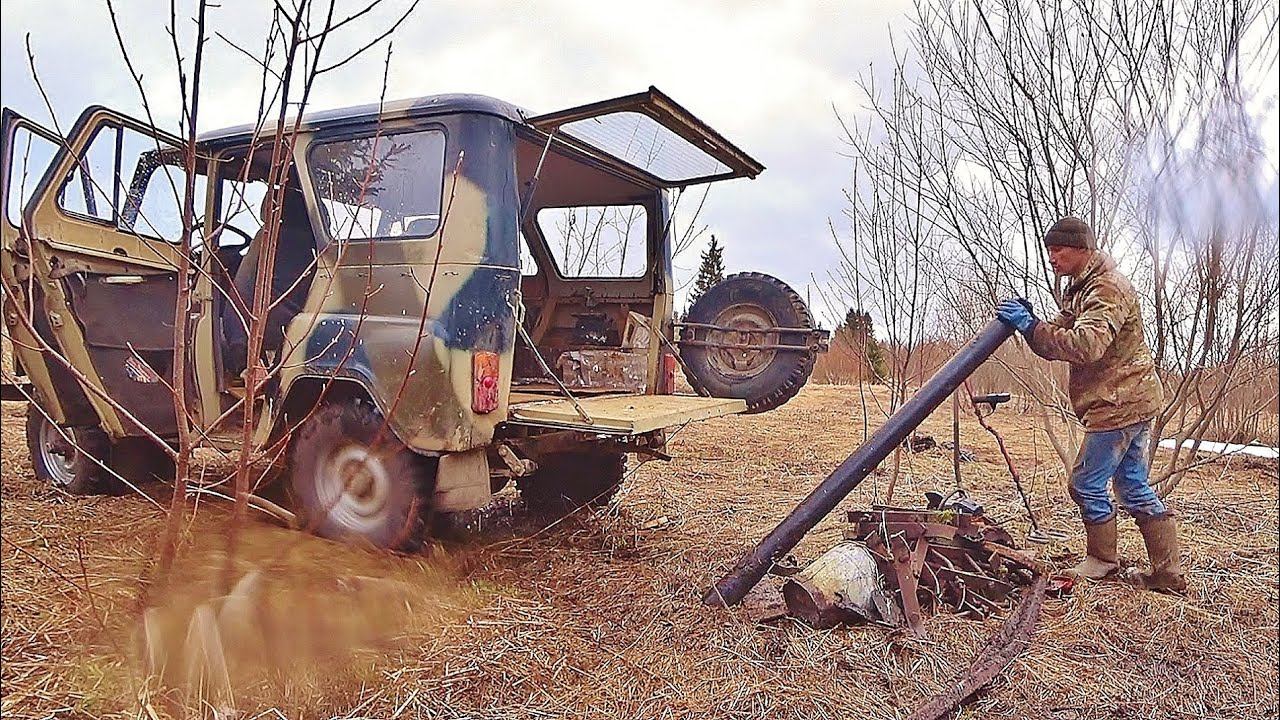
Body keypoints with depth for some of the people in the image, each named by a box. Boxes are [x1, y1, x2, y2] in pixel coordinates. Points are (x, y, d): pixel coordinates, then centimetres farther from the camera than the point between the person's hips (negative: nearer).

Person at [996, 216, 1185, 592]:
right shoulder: (1080, 289, 16)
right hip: (1130, 402, 10)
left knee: (1088, 483, -2)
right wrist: (1030, 323, -8)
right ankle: (1168, 573, 19)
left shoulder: (1107, 288, -16)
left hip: (1119, 403, -10)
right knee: (1135, 487, 13)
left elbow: (1086, 345, -31)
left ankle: (1102, 559, 14)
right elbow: (1058, 345, 10)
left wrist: (1031, 327, -30)